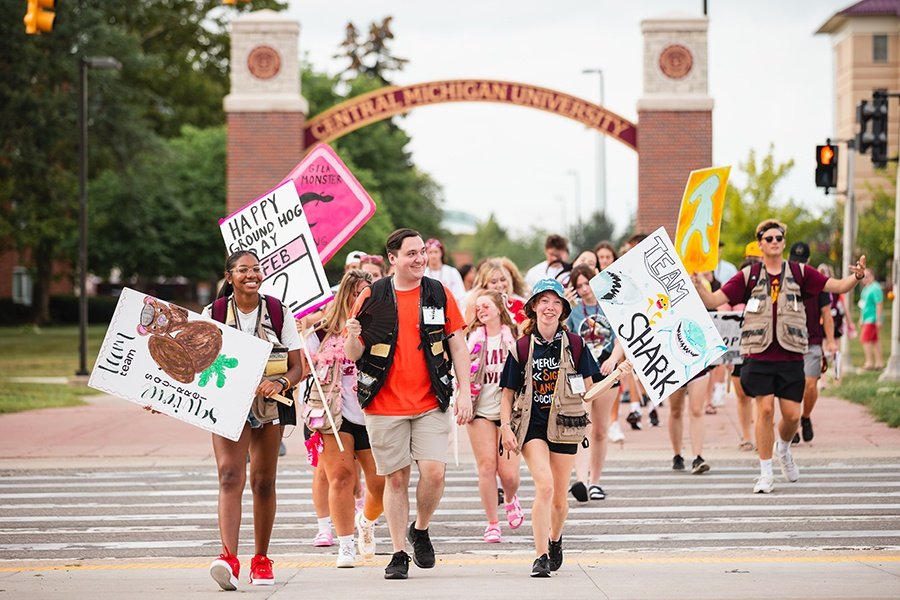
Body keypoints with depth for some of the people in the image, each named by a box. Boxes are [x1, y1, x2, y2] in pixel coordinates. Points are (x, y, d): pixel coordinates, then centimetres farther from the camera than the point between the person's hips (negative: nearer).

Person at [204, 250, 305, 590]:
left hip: (270, 405, 2)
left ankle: (261, 560, 22)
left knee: (264, 482, 9)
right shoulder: (214, 313, 1)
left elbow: (297, 367, 2)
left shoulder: (278, 312, 3)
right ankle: (229, 559, -31)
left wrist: (280, 383, -19)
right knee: (229, 474, -18)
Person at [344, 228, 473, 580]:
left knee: (434, 472, -10)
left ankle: (420, 530, 17)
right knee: (395, 478, 3)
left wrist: (464, 391, 0)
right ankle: (399, 554, 12)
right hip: (384, 404, -1)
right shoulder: (372, 297, 1)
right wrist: (353, 336, -18)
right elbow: (353, 355, 5)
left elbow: (457, 345, 8)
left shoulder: (439, 294, 4)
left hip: (430, 403, 1)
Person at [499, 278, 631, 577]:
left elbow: (589, 389, 6)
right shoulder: (522, 347, 2)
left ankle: (555, 539, 41)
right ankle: (541, 556, -16)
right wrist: (505, 427, -5)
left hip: (564, 426, 2)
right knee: (544, 486, -22)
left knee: (559, 499, 9)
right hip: (531, 425, -1)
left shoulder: (574, 345, 3)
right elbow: (507, 393, 6)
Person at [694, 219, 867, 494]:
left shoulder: (799, 273, 6)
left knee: (792, 415, 1)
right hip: (759, 355, -1)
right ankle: (765, 474, 4)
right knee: (765, 409, -9)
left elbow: (837, 286, 3)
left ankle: (783, 448, 36)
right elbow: (714, 300, 0)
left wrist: (856, 277, -17)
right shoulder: (749, 276, 3)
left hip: (790, 356, 2)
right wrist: (697, 285, -19)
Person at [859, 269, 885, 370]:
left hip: (872, 319, -10)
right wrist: (861, 319, 25)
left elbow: (879, 304, -19)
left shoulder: (875, 288, -14)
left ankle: (869, 362, -12)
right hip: (866, 319, 10)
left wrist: (878, 319, -22)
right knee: (874, 340, 11)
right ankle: (879, 362, 16)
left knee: (865, 339, -13)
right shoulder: (866, 288, 15)